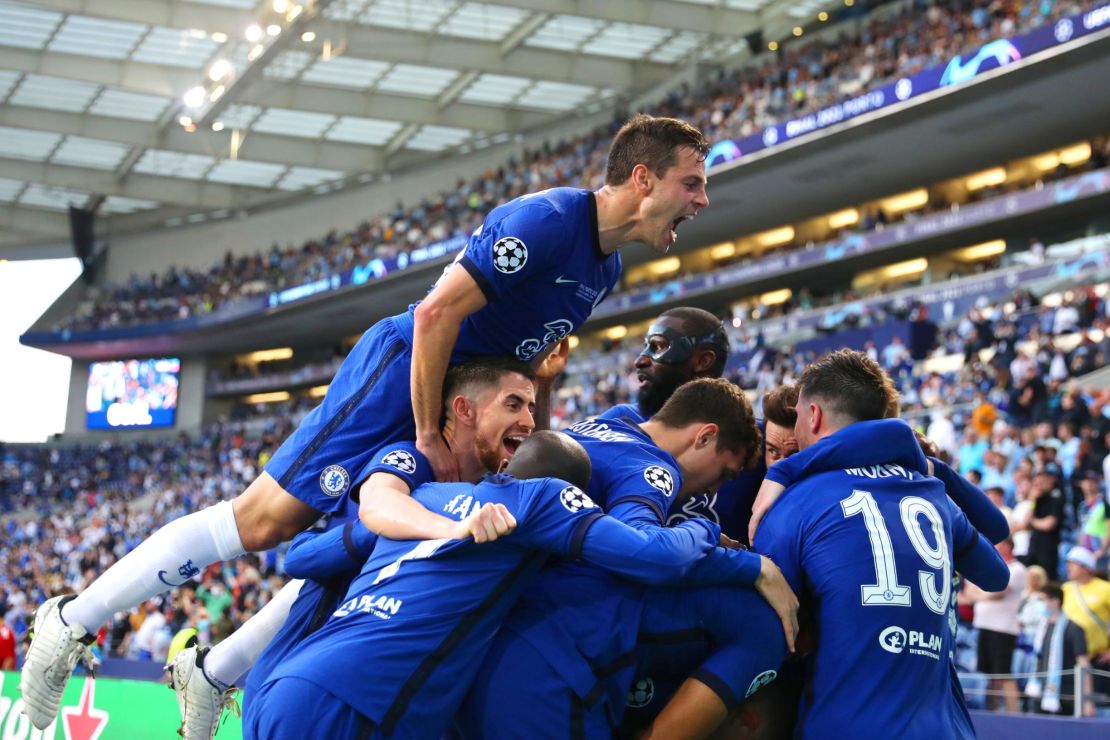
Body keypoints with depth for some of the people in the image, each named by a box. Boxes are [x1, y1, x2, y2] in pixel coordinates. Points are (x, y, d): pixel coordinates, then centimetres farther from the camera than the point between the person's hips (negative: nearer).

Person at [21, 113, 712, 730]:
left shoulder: (607, 266, 9)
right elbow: (436, 313, -24)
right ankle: (72, 621, 1)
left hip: (455, 404, 9)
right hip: (398, 376, -9)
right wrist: (429, 438, -20)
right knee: (264, 521, -10)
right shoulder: (547, 220, -21)